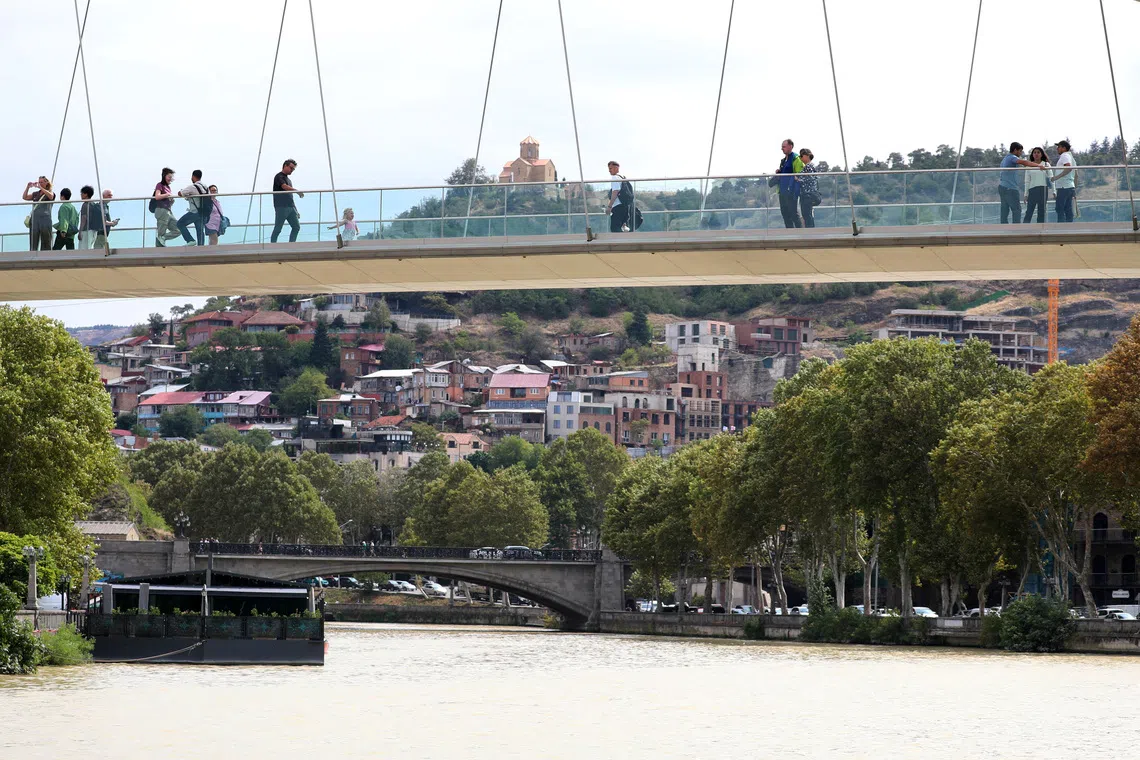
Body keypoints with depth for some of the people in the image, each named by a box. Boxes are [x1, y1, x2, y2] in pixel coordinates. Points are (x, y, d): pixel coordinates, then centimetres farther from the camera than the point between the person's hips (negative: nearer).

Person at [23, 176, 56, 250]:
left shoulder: (50, 193, 8)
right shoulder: (35, 194, 18)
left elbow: (51, 196, -15)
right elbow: (25, 197, 9)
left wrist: (40, 187, -18)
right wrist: (28, 187, -3)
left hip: (45, 219, -4)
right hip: (34, 219, 4)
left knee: (46, 245, -4)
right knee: (33, 245, -2)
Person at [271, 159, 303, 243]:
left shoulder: (287, 179, 22)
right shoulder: (279, 177, -4)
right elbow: (285, 187, -24)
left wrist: (296, 210, 22)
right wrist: (297, 191, -37)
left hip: (290, 207, 8)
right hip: (281, 207, -8)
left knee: (296, 227, 3)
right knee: (277, 229, -6)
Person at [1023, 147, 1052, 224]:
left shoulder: (1046, 165, 6)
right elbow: (1027, 181, 10)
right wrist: (1026, 194, 6)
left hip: (1043, 189, 0)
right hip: (1032, 189, 0)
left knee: (1041, 212, 2)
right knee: (1028, 212, -7)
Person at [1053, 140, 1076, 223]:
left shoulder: (1065, 156, -7)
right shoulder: (1070, 157, 23)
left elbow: (1069, 168, -26)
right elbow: (1076, 175, 25)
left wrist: (1057, 177, -25)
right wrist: (1075, 190, 27)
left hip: (1063, 187, -10)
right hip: (1071, 187, 10)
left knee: (1060, 210, -10)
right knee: (1068, 211, 7)